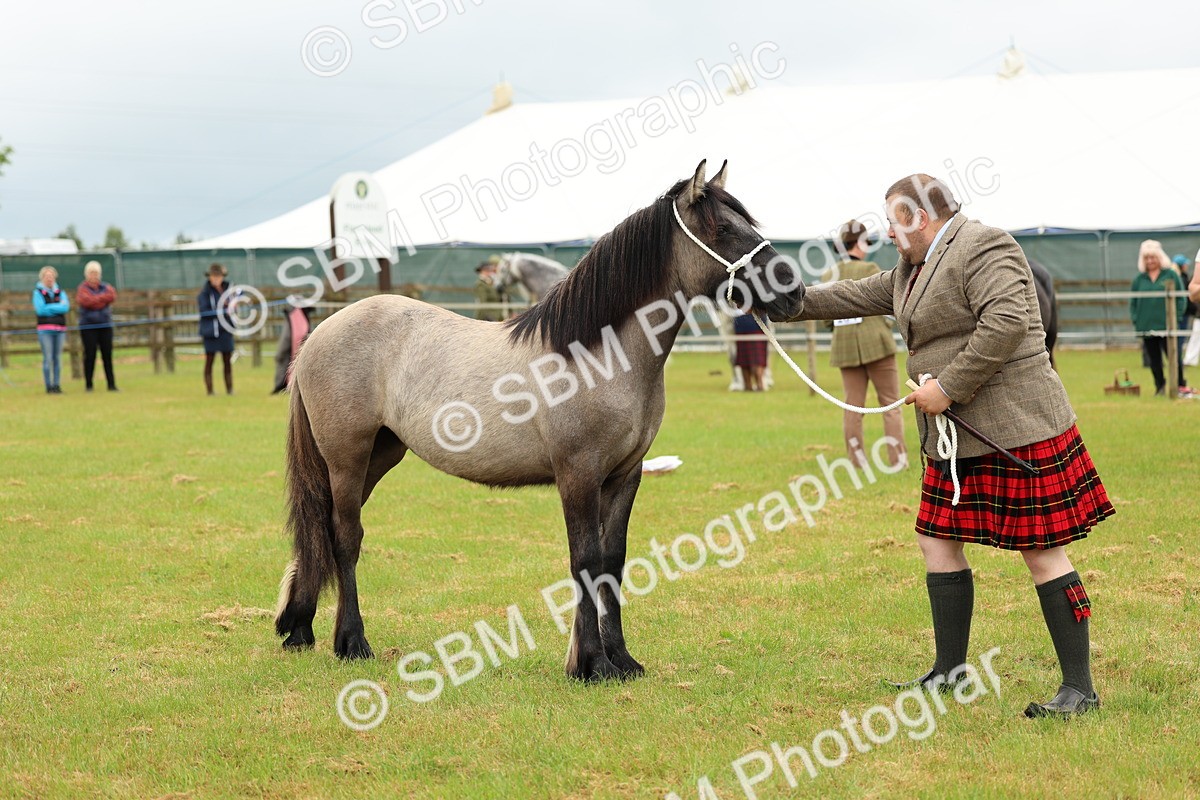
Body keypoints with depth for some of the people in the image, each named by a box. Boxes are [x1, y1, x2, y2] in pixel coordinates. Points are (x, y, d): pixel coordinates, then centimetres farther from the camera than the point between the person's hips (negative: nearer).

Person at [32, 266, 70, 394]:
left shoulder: (60, 292, 12)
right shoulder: (38, 292, 3)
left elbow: (66, 307, -4)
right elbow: (40, 310, -10)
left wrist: (49, 308, -8)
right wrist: (58, 308, -5)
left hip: (60, 329, 3)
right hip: (45, 329, -3)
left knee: (58, 358, 4)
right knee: (47, 358, -7)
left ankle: (56, 385, 8)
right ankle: (49, 386, -4)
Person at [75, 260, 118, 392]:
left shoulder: (106, 287, 12)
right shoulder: (82, 288, 1)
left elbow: (112, 297, -6)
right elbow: (86, 301, -16)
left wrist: (96, 300, -14)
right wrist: (104, 297, -9)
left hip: (105, 326, 3)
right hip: (88, 327, -3)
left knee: (107, 355, 0)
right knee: (90, 356, -4)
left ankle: (111, 384, 2)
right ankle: (89, 385, 3)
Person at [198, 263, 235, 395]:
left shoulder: (227, 288, 9)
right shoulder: (205, 292, -8)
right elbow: (204, 311, -16)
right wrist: (224, 311, -20)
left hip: (226, 329, 5)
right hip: (211, 329, -5)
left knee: (228, 361, 7)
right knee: (209, 360, 1)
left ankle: (229, 389, 12)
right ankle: (209, 389, 4)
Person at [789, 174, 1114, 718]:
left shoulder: (984, 248, -13)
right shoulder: (914, 267, 17)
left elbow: (1006, 321, -25)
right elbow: (860, 296, 28)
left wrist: (949, 388, -21)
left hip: (1016, 429, -10)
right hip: (955, 437, 10)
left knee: (1042, 552, -6)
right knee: (939, 542, 12)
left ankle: (1079, 688, -1)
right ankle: (949, 671, 23)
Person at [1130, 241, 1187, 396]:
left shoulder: (1171, 275, 0)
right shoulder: (1139, 279, 7)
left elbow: (1181, 297, 0)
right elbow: (1133, 302, 12)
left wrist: (1176, 317, -7)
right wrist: (1135, 320, 1)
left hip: (1166, 325, -3)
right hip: (1146, 327, 3)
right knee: (1153, 359, 8)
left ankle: (1181, 385, 9)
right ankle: (1160, 387, 19)